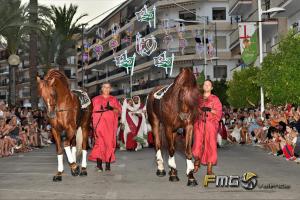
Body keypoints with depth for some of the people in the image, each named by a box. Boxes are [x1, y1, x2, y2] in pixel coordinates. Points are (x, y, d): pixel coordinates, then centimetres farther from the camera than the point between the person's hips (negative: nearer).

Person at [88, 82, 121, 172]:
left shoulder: (114, 99, 14)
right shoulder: (96, 99, 15)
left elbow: (119, 111, 6)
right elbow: (91, 111, 10)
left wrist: (112, 108, -14)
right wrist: (91, 122, -4)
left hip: (110, 124, 1)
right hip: (99, 123, -1)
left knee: (109, 142, -3)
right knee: (99, 142, -11)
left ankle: (108, 165, 2)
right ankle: (99, 165, -14)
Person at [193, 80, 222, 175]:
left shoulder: (215, 99, 6)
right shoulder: (198, 98, 14)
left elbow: (219, 112, 0)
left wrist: (210, 110, -15)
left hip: (210, 125, -2)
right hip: (199, 124, 2)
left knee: (210, 146, -4)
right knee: (198, 145, -5)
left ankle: (209, 169, 2)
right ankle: (196, 163, 19)